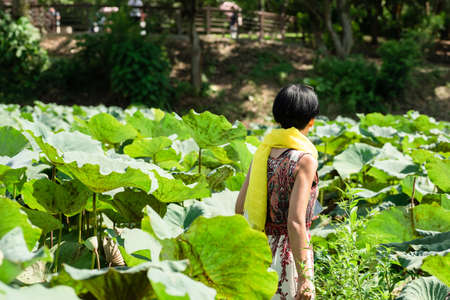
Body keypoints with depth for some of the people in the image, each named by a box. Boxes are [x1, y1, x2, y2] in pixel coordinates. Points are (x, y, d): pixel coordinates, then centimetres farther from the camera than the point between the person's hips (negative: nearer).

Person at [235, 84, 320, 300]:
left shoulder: (264, 150, 3)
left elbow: (240, 205, 8)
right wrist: (305, 277, -19)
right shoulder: (305, 160, -15)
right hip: (289, 249, -6)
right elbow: (295, 223, -21)